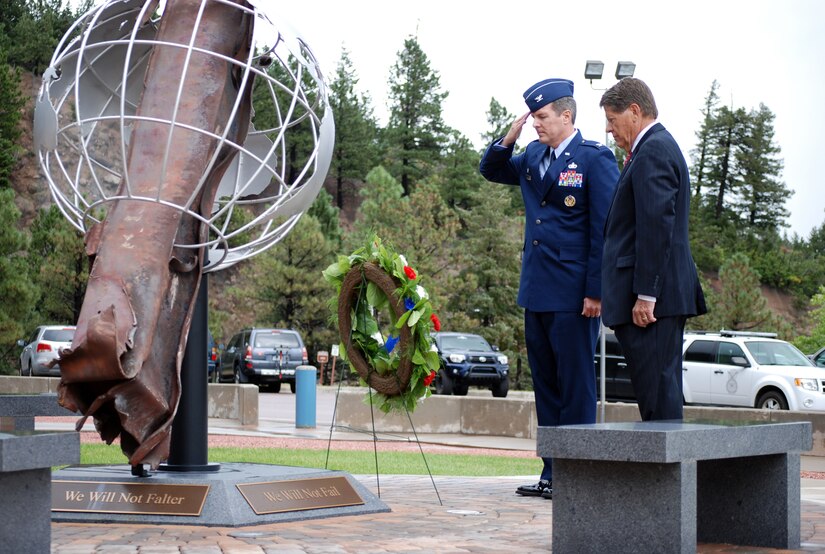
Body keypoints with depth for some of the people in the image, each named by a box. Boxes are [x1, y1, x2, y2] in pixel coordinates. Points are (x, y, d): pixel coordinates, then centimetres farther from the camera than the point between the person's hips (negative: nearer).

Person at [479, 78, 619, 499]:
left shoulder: (595, 159, -8)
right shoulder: (534, 157, 13)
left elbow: (605, 229, -11)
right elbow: (491, 171, 28)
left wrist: (595, 291, -15)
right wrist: (507, 140, 7)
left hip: (573, 296, -8)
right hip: (536, 292, 8)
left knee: (576, 386, -2)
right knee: (546, 384, 11)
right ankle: (552, 474, 18)